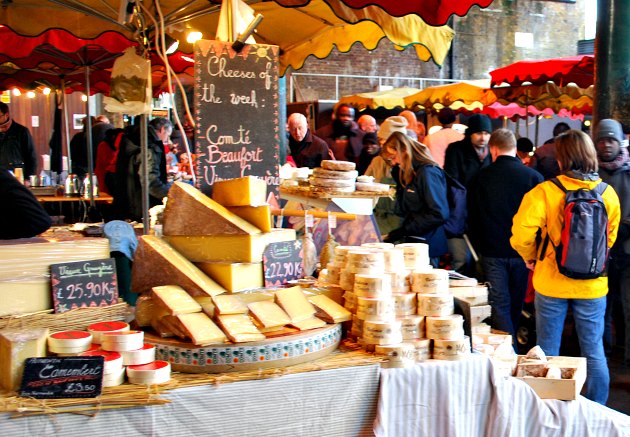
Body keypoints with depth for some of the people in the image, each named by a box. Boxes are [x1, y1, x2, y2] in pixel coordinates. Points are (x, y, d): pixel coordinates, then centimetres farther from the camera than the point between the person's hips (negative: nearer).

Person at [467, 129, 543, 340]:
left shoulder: (480, 178, -4)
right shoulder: (534, 176, -6)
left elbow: (472, 219, 4)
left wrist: (480, 248, 15)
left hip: (492, 252, -1)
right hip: (522, 251, 1)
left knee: (499, 305, 2)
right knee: (516, 304, 16)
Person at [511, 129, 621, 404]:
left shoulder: (546, 191, -14)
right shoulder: (608, 193, -2)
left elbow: (521, 234, -18)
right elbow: (611, 236, 10)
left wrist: (530, 256, 1)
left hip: (551, 282, -2)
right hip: (593, 285, 2)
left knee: (548, 352, 12)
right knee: (594, 353, 12)